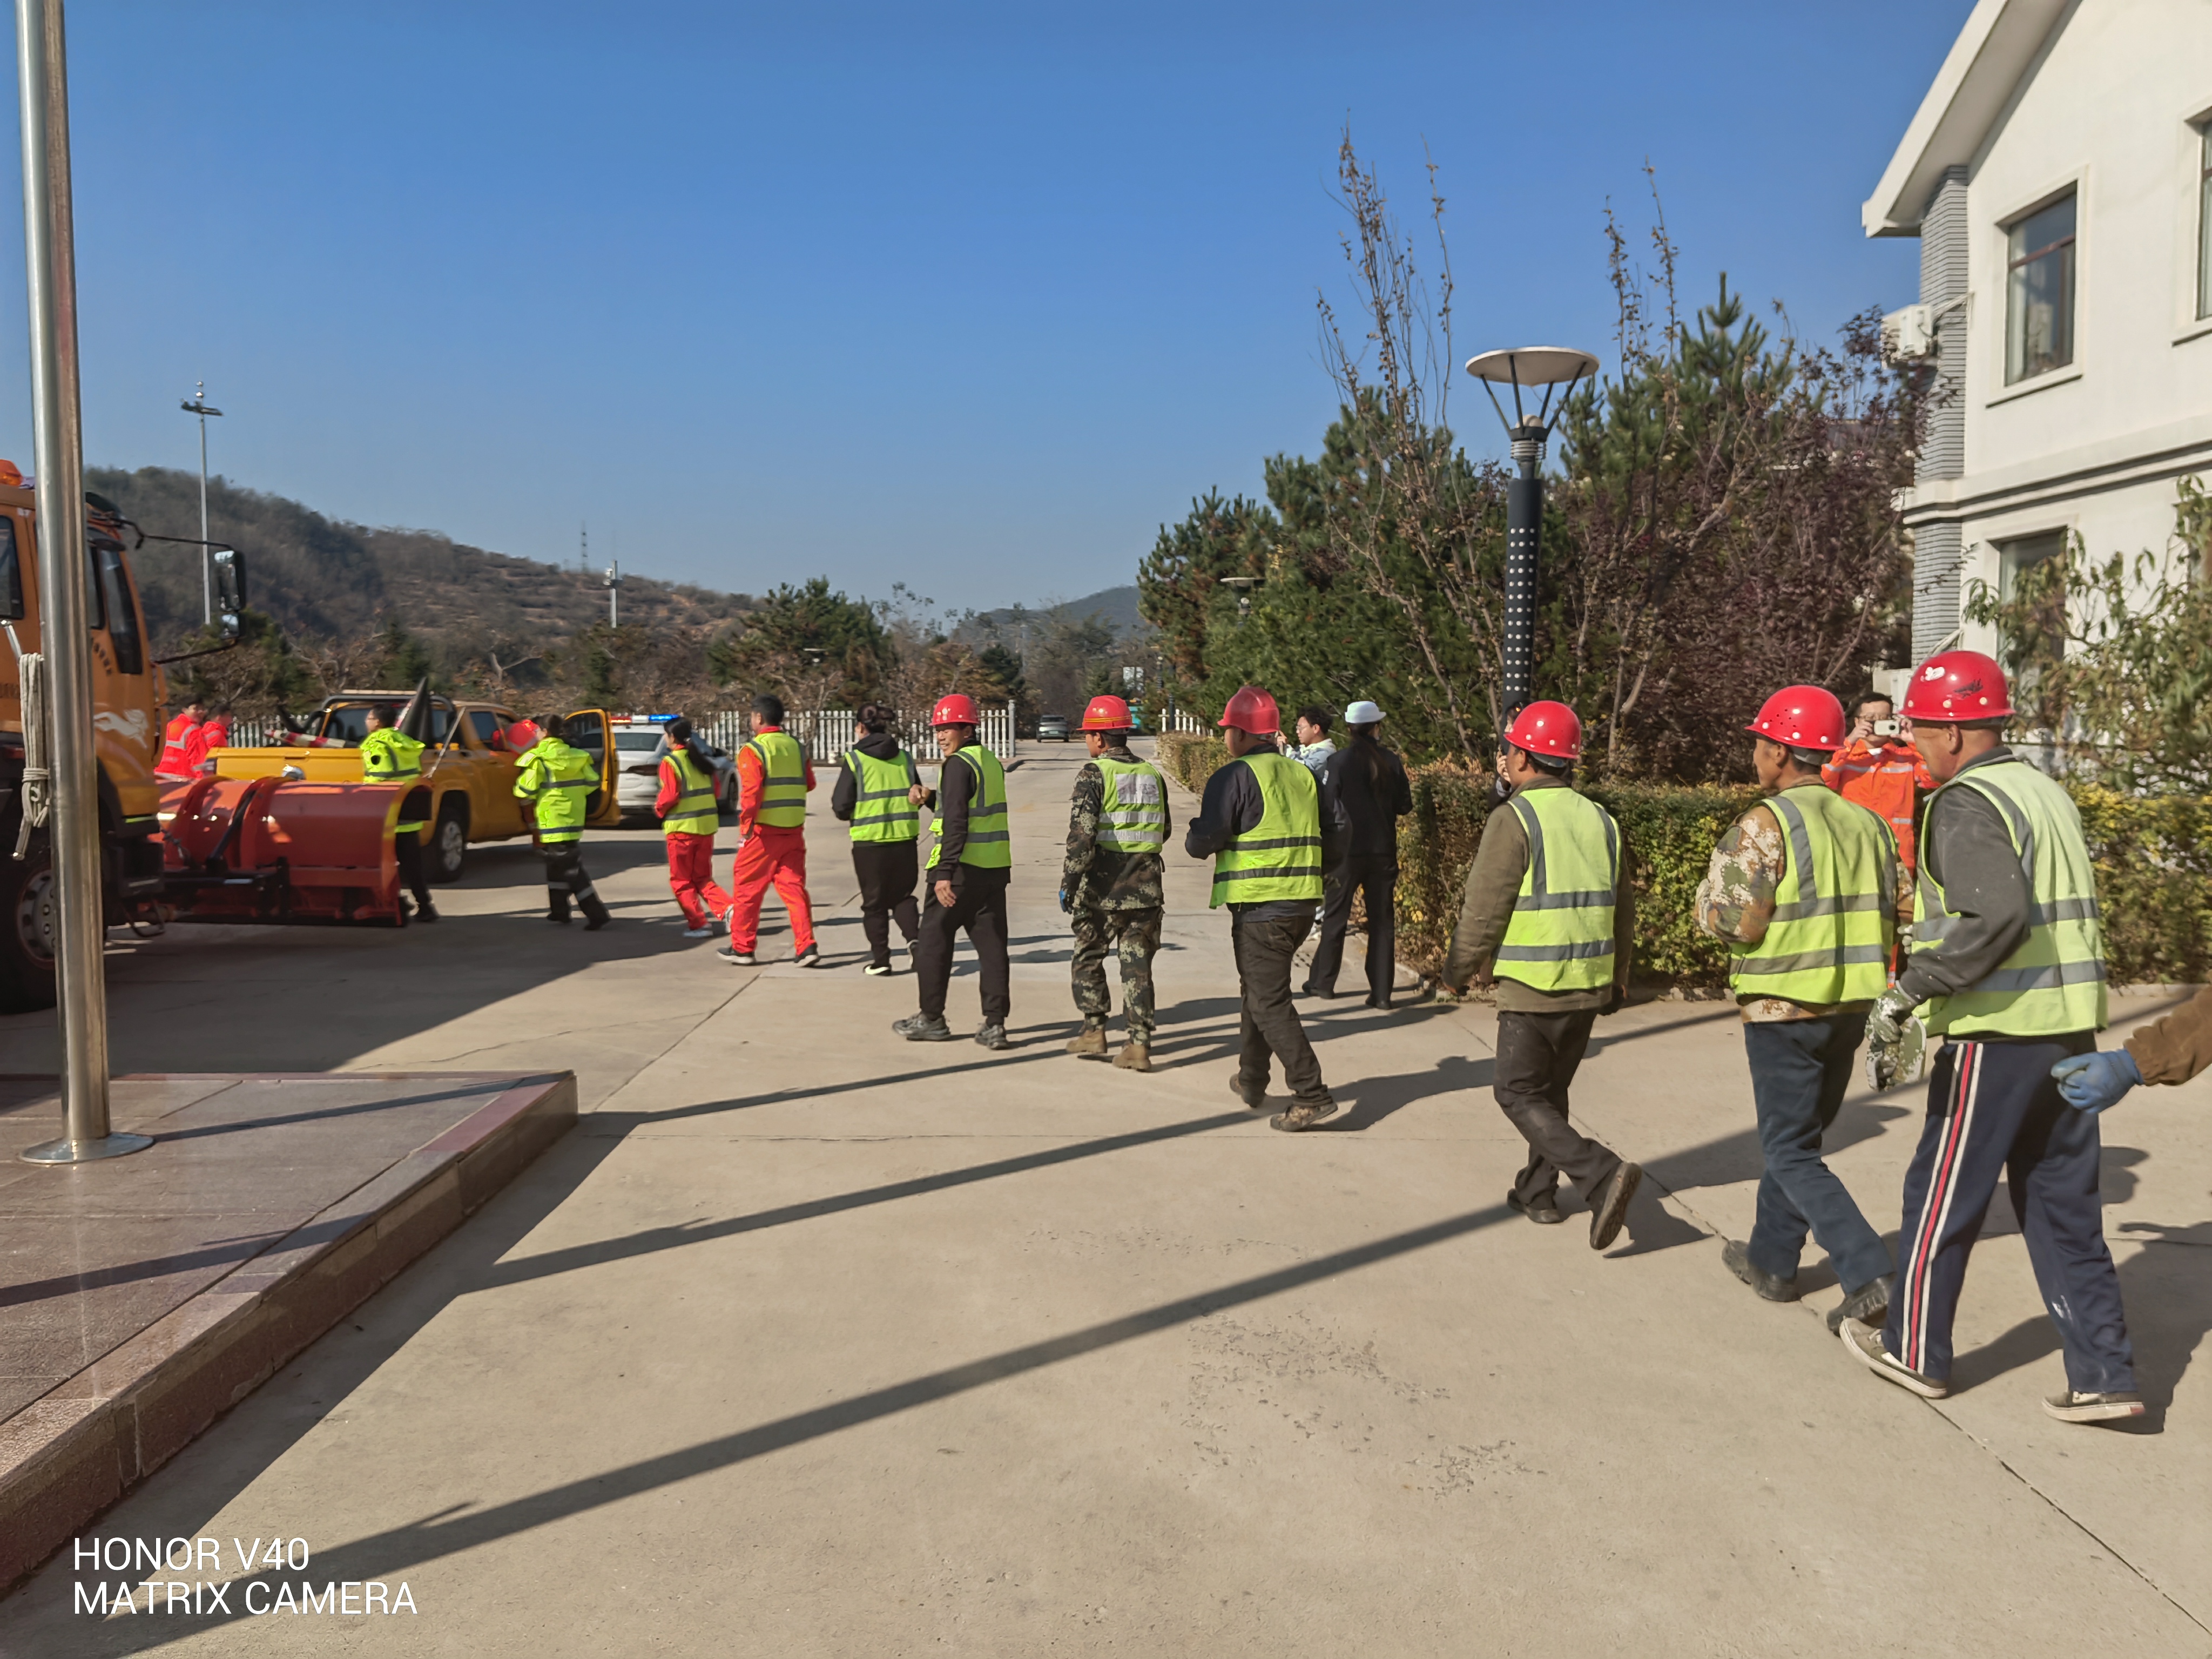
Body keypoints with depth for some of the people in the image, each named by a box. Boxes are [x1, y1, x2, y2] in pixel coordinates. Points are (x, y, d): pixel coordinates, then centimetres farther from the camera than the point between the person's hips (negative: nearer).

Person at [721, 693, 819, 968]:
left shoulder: (753, 750, -10)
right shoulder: (796, 747, 8)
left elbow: (752, 792, -18)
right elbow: (809, 783, 13)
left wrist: (746, 824, -11)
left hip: (763, 832, -5)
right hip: (793, 831, 5)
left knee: (747, 889, 8)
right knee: (794, 888, 7)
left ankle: (742, 948, 15)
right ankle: (807, 947, 0)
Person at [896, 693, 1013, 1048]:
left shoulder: (959, 764, -12)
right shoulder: (991, 762, 15)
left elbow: (956, 824, -19)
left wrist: (945, 873, -21)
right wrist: (929, 799, 12)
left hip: (962, 868, -8)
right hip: (995, 868, 8)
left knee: (935, 940, 6)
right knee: (991, 942, 7)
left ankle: (932, 1019, 14)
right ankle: (995, 1024, 5)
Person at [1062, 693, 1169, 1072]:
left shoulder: (1094, 773, -10)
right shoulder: (1151, 774, 9)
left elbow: (1082, 833, -17)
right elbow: (1163, 831, 17)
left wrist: (1069, 881, -12)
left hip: (1103, 887, -4)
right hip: (1146, 887, 5)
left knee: (1088, 957, 14)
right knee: (1138, 964, 7)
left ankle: (1094, 1030, 17)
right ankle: (1139, 1044, 3)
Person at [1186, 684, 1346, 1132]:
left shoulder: (1233, 778, -11)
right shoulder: (1305, 774, 11)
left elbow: (1202, 842, -16)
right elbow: (1338, 831, 12)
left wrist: (1194, 835, 7)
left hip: (1258, 909, -8)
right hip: (1302, 905, 8)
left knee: (1269, 1003, -3)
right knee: (1258, 990, 23)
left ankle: (1311, 1095, -9)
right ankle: (1252, 1081, 33)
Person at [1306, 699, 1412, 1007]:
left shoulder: (1337, 761, -10)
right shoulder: (1392, 762, -2)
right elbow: (1404, 805, 5)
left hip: (1347, 851, -2)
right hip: (1383, 852, 2)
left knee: (1335, 918, 11)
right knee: (1382, 920, 7)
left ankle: (1323, 982, 20)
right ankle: (1381, 992, 7)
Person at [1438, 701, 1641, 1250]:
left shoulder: (1514, 819, -13)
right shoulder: (1600, 820, 9)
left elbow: (1483, 910, -14)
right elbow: (1622, 911, 16)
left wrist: (1458, 972, 1)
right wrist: (1618, 977, 29)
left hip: (1533, 988, -7)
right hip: (1589, 986, 7)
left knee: (1519, 1093, 2)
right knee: (1551, 1090, 20)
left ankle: (1600, 1175, -13)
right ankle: (1538, 1191, 27)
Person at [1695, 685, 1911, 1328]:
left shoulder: (1765, 825, -15)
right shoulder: (1867, 823, 7)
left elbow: (1733, 923, -18)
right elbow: (1907, 909, 9)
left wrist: (1712, 887, 0)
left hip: (1782, 1009, -7)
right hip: (1851, 1008, 7)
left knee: (1791, 1154, 1)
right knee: (1796, 1138, 20)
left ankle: (1869, 1274, -11)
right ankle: (1771, 1261, 30)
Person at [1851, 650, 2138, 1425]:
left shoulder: (1965, 805, -13)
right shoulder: (2049, 793, 14)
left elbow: (1996, 917, -27)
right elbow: (2068, 915, 18)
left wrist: (1908, 991, -23)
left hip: (1996, 1036, -8)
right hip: (2071, 1031, 8)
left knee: (1941, 1199, 7)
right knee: (2064, 1205, 14)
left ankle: (1914, 1352, 20)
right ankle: (2104, 1376, 15)